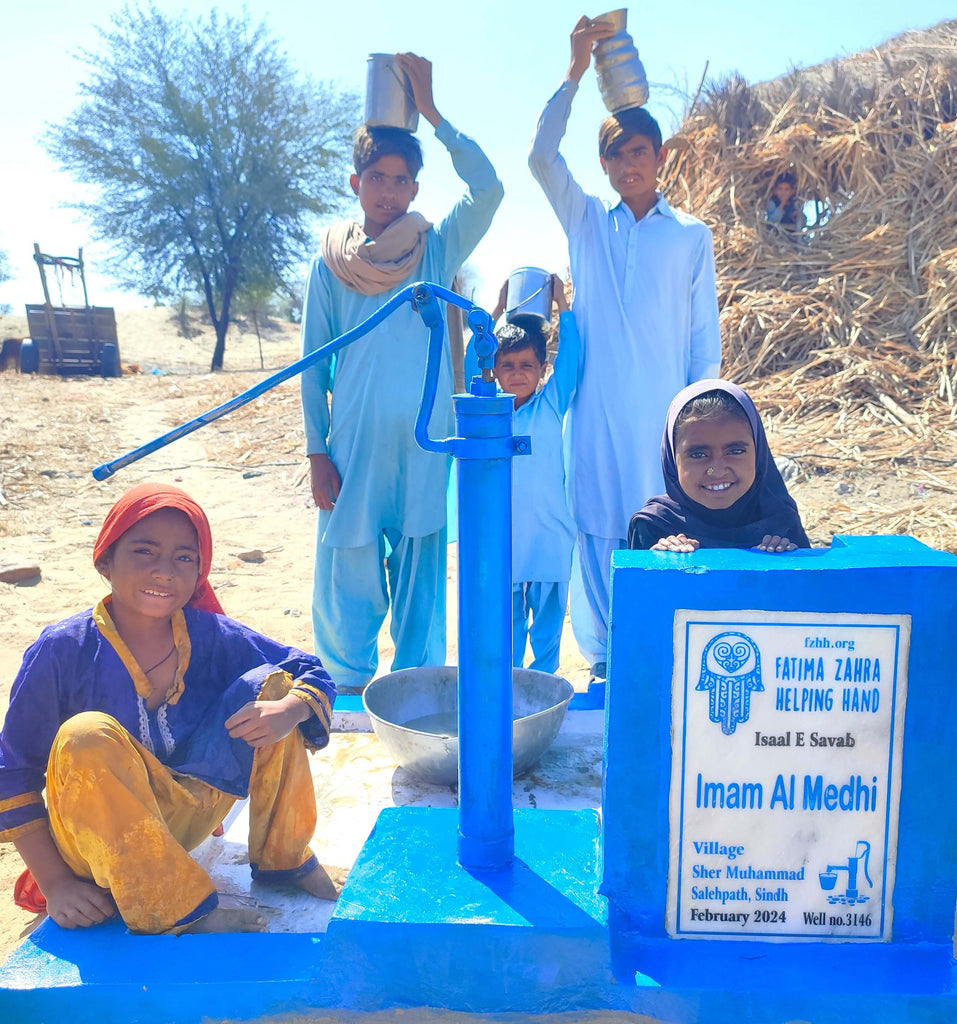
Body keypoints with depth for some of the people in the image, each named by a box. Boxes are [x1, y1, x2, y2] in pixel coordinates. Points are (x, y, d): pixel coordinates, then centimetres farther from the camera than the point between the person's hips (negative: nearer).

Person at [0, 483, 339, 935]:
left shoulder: (211, 635, -10)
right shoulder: (62, 651, -17)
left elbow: (314, 674, -5)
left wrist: (286, 712, -28)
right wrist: (54, 882, -15)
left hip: (186, 815, 3)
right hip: (101, 838, -3)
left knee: (269, 683, -13)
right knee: (88, 737, -34)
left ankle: (282, 859, 1)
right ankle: (187, 912, -21)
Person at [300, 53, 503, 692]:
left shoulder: (438, 250, 5)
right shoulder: (331, 260, 7)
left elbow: (488, 190, -12)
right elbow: (313, 364, 6)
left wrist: (430, 110, -9)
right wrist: (317, 454, 0)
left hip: (425, 447, 0)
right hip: (354, 447, 0)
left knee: (421, 588, 7)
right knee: (347, 591, 5)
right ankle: (347, 705, 22)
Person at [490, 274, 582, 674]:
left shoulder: (552, 404, 0)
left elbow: (570, 359, -5)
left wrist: (562, 305, -3)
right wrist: (496, 312, 1)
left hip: (549, 535, -1)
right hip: (501, 536, 1)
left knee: (548, 611, 9)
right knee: (506, 616, 13)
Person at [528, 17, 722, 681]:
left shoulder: (691, 235, 7)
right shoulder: (585, 220, 10)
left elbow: (705, 335, 7)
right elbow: (541, 158, -5)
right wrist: (576, 72, -9)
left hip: (664, 415, -1)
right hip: (596, 413, 1)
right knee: (597, 533, 4)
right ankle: (603, 663, 20)